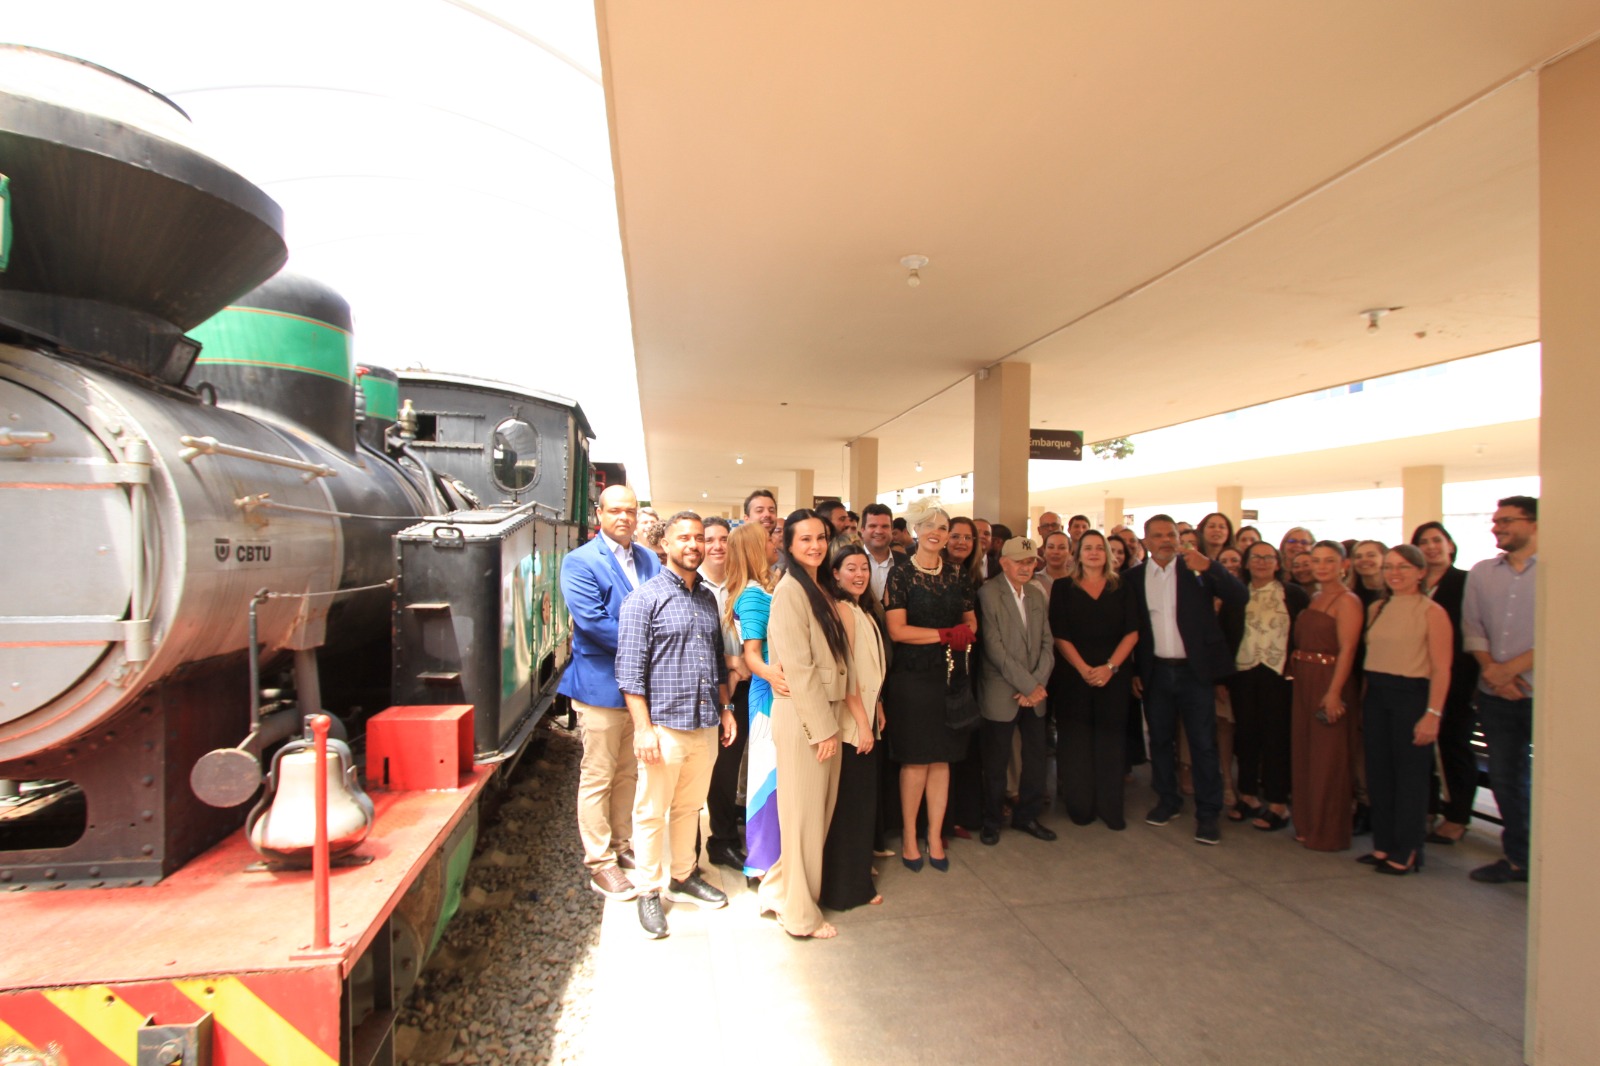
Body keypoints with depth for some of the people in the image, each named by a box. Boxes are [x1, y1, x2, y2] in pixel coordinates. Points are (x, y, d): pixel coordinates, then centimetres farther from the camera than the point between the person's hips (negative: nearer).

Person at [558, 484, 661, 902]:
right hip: (602, 683, -6)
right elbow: (590, 621, -19)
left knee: (628, 773, 18)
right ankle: (599, 864, 19)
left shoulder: (649, 560, 9)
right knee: (597, 779, 6)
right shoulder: (580, 561, -9)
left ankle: (622, 846, 33)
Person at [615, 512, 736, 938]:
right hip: (664, 725, -6)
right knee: (652, 813, 7)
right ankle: (649, 891, 23)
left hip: (705, 725, 6)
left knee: (690, 807, 19)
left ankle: (683, 876, 35)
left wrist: (725, 708, 14)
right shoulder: (645, 598, -8)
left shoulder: (708, 599, 11)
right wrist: (643, 728, -16)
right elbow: (630, 669, -12)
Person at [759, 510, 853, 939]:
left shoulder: (822, 589, 12)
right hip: (801, 715, -8)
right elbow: (798, 667, -18)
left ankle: (779, 890, 33)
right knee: (804, 812, 5)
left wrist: (836, 721, 9)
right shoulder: (790, 589, -15)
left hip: (827, 711, 8)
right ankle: (800, 914, 22)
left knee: (819, 809, 16)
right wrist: (823, 728, -16)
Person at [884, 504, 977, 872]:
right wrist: (946, 634, -13)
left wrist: (965, 634, -8)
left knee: (942, 759, 8)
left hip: (948, 675, 4)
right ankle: (909, 838, 18)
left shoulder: (956, 576, 10)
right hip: (911, 676, -4)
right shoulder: (901, 575, -4)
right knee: (915, 760, 2)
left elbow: (971, 620, 15)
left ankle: (934, 838, 21)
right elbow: (896, 630, -11)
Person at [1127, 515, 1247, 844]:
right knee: (1160, 740, 13)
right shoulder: (1135, 577, 3)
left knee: (1204, 743, 3)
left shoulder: (1196, 569, -2)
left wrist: (1209, 567, -26)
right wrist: (1131, 670, 2)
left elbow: (1241, 597, -13)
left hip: (1195, 670, -2)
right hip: (1155, 671, 2)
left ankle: (1207, 814, 14)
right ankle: (1168, 801, 28)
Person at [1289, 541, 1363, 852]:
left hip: (1329, 681, -8)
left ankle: (1329, 832, 14)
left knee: (1328, 758, 1)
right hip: (1305, 682, 8)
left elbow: (1347, 649, -18)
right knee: (1305, 754, 14)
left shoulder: (1347, 601, -11)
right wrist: (1295, 666, 3)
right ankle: (1308, 824, 26)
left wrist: (1334, 692, -24)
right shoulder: (1313, 598, 14)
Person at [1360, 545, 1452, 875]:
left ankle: (1407, 853, 15)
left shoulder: (1431, 612, -7)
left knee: (1410, 775, 3)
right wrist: (1363, 701, 8)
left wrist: (1433, 714, -17)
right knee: (1378, 773, 11)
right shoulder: (1376, 609, 11)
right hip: (1376, 696, 6)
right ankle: (1383, 845, 22)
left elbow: (1441, 669, -11)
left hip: (1412, 696, -6)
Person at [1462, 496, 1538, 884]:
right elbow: (1473, 629, 6)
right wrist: (1490, 669, -9)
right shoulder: (1481, 573, 8)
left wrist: (1509, 668, -15)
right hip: (1494, 695, 4)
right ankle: (1518, 857, 27)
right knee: (1505, 779, 12)